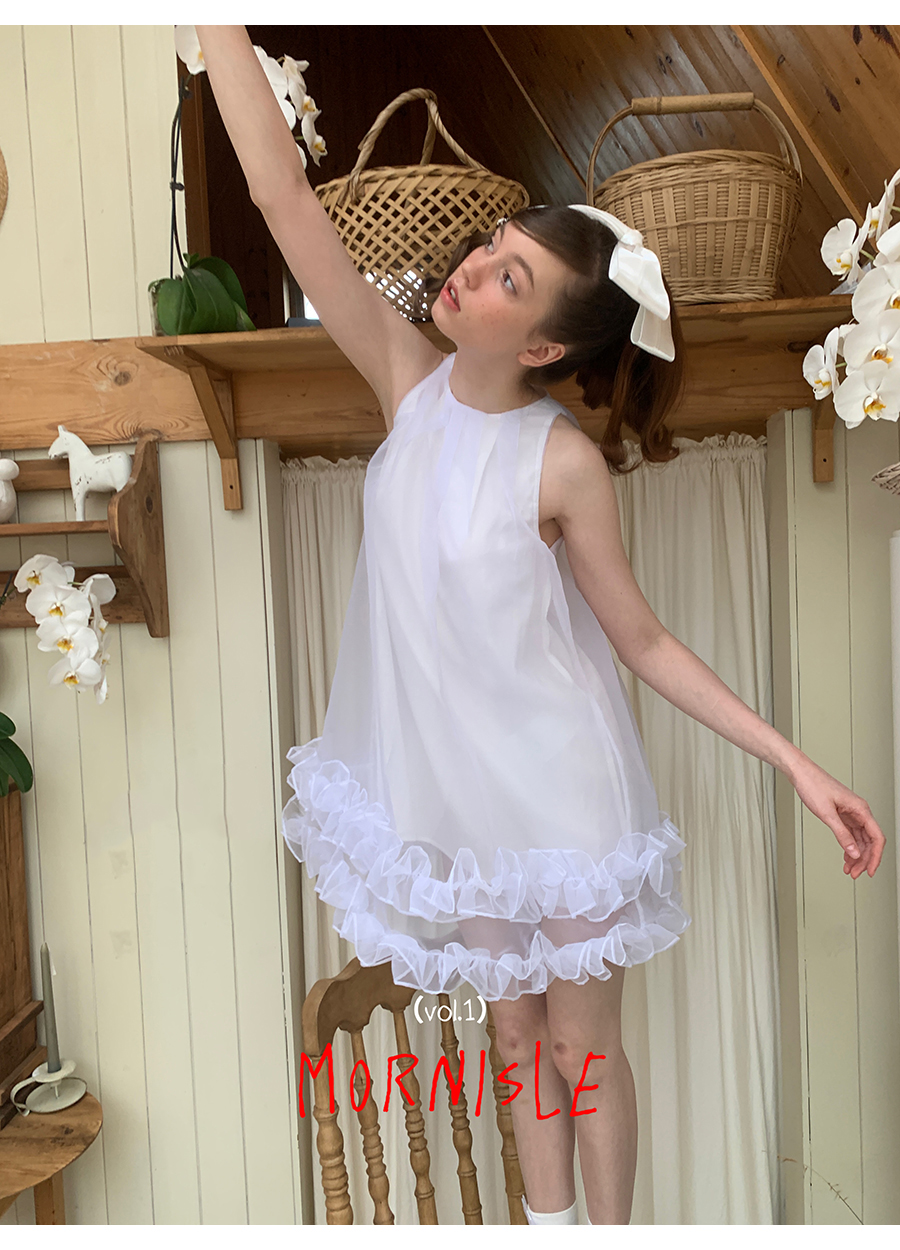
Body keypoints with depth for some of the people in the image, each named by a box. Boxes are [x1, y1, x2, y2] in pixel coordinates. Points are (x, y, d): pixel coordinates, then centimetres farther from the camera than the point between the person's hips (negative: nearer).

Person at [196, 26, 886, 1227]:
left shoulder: (564, 462, -19)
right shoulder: (409, 378, -9)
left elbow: (645, 642, -10)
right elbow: (283, 192, -13)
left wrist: (797, 764, -13)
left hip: (558, 795, -4)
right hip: (455, 789, 4)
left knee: (582, 1049, 16)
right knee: (514, 1029, 25)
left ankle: (608, 1230, 44)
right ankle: (546, 1220, 50)